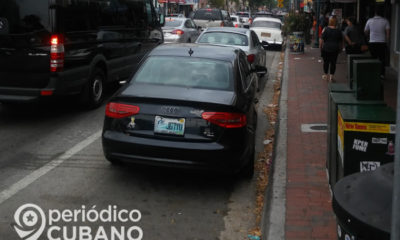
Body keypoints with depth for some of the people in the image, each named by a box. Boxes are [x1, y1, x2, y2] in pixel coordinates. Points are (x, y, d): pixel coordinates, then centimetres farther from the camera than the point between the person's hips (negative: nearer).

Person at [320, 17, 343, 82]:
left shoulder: (326, 29, -6)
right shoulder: (338, 31, 2)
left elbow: (322, 39, -8)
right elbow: (341, 41, 9)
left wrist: (320, 47, 2)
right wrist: (340, 48, 21)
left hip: (326, 48, -1)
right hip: (335, 49, 1)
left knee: (326, 62, 12)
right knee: (333, 62, 5)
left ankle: (325, 75, 20)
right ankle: (331, 76, 3)